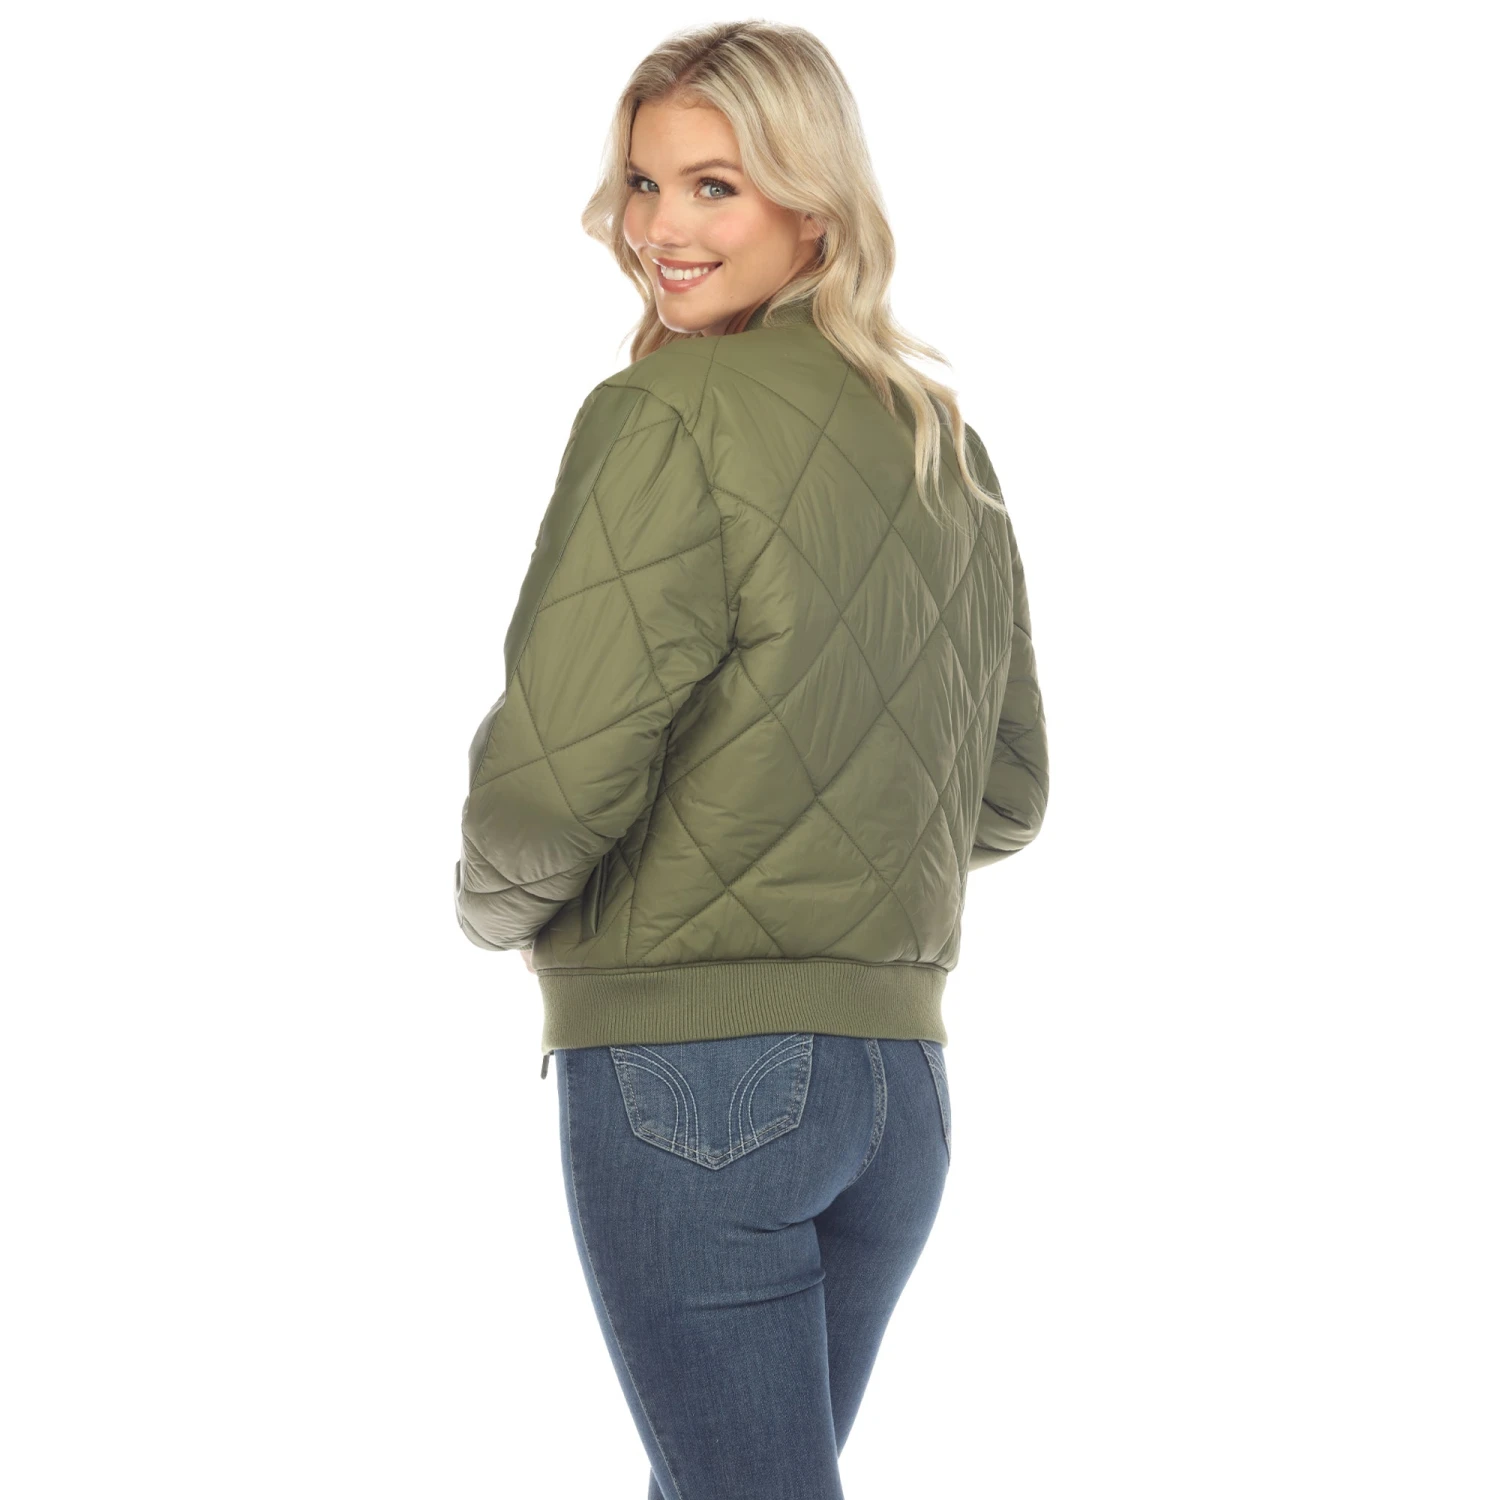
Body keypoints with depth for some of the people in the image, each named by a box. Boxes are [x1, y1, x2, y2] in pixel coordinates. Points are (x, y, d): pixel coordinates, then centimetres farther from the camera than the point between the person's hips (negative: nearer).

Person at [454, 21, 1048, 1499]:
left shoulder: (670, 416, -12)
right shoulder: (948, 449, 11)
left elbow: (553, 771, -18)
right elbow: (1004, 798, 18)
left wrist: (496, 901, 2)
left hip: (690, 1058, -8)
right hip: (899, 1070, 8)